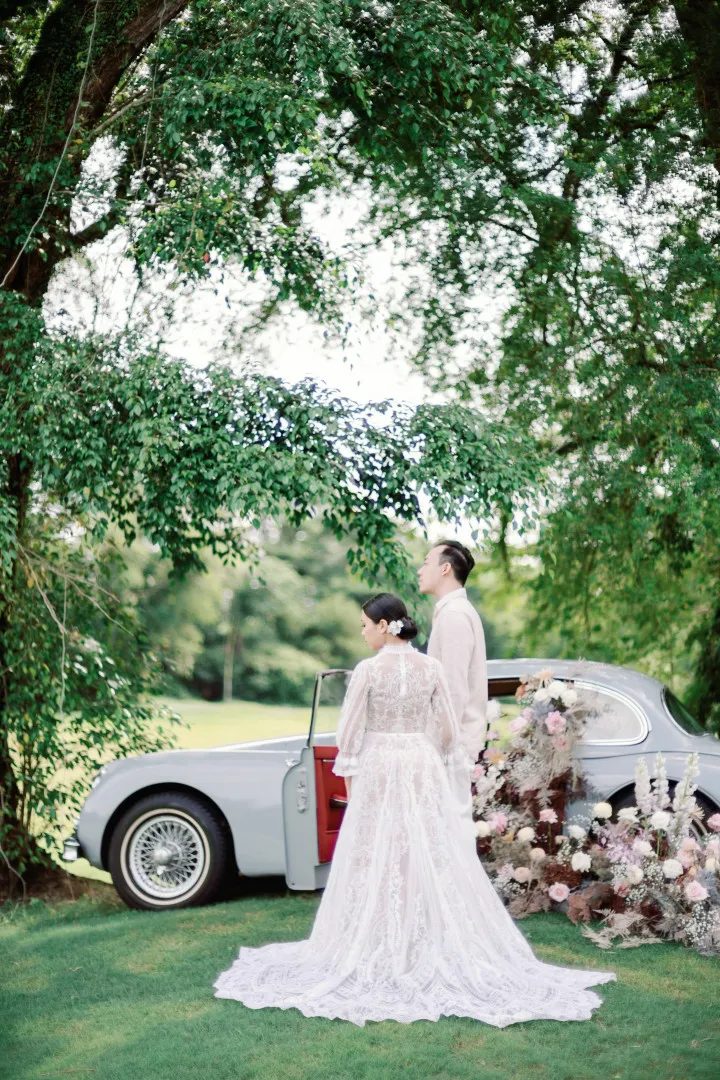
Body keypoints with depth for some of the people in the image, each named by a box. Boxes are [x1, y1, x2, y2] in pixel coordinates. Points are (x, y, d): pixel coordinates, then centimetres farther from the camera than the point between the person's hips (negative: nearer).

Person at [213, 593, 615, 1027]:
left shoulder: (368, 670, -11)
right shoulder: (432, 668, 1)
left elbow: (350, 734, -7)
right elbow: (448, 731, 6)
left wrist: (349, 778, 6)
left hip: (378, 771, -3)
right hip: (424, 771, 3)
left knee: (378, 860, 4)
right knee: (430, 858, 7)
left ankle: (378, 953, 10)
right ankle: (432, 947, 12)